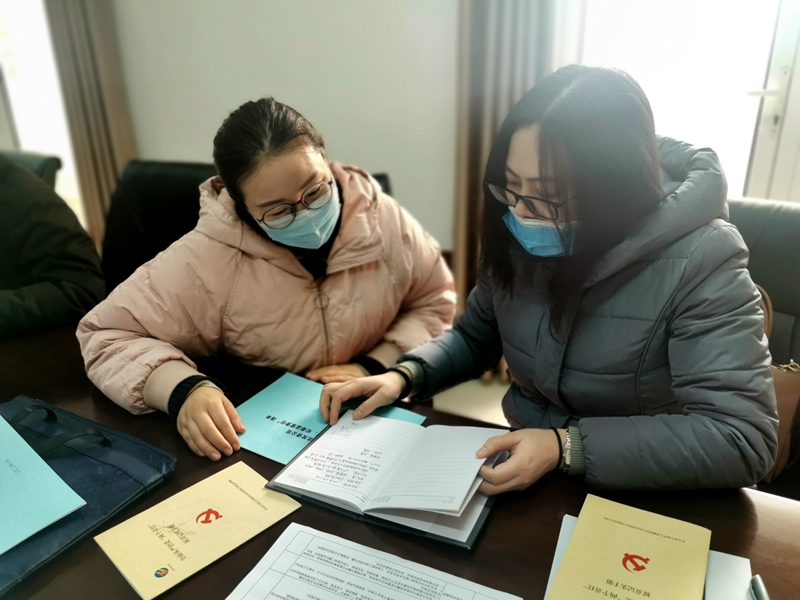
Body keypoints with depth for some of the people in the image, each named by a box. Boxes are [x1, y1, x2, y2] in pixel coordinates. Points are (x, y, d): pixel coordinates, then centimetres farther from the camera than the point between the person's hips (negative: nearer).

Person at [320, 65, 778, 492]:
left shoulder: (699, 262, -21)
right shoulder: (519, 239, -5)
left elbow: (743, 439, -23)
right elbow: (475, 336, 8)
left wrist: (567, 446, -29)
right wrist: (404, 376, -9)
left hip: (642, 506, -3)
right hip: (528, 478, 4)